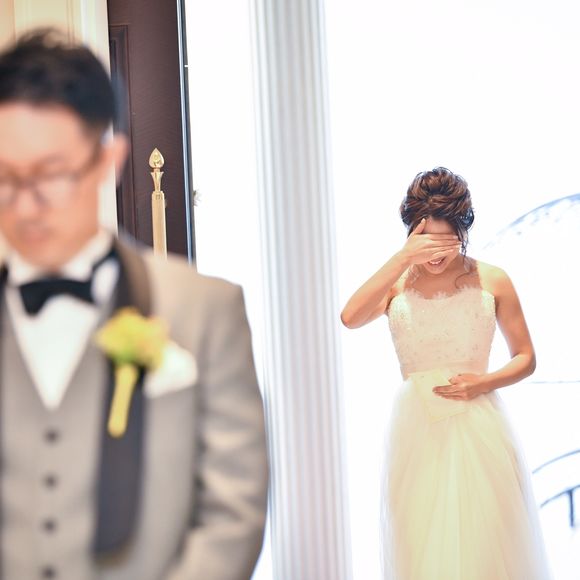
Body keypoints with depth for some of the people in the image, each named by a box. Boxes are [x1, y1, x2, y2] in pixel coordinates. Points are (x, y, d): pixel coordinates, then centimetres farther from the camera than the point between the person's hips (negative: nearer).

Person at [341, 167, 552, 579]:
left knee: (486, 543, 2)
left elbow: (526, 358, 7)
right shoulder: (397, 283, 2)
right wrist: (403, 258, -23)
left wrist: (483, 382, -12)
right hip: (417, 427, 1)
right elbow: (350, 317, -19)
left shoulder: (491, 280, 2)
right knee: (422, 545, 5)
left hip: (479, 428, -1)